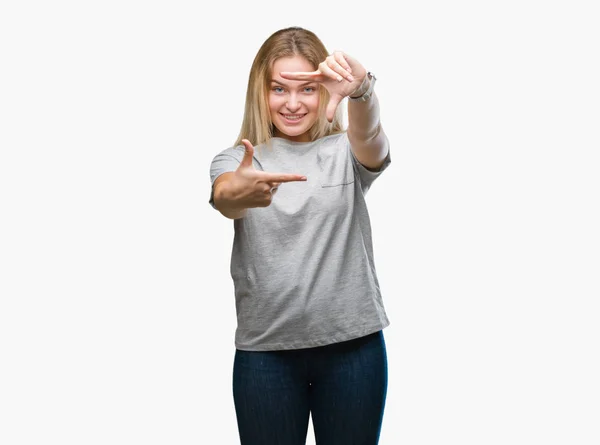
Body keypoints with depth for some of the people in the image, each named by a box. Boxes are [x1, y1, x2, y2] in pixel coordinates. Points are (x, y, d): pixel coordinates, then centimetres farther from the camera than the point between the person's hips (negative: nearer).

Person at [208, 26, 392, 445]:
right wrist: (234, 195, -46)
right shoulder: (237, 159, 3)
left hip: (353, 343, 0)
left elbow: (369, 133, -20)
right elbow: (223, 196, -21)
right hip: (265, 347, 0)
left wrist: (361, 89, -44)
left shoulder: (346, 152, 4)